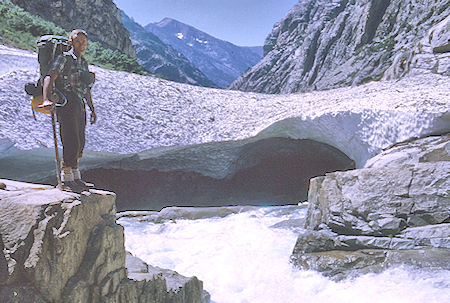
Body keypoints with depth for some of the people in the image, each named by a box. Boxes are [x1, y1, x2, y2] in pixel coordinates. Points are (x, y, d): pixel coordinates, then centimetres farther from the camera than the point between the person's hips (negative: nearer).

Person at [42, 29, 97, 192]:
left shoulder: (83, 62, 18)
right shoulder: (64, 58, -6)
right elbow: (49, 77, -20)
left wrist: (92, 109, 25)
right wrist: (46, 99, -36)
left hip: (80, 105, 8)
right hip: (67, 105, -8)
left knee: (80, 143, 10)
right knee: (72, 143, -12)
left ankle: (76, 178, 19)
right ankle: (67, 180, -5)